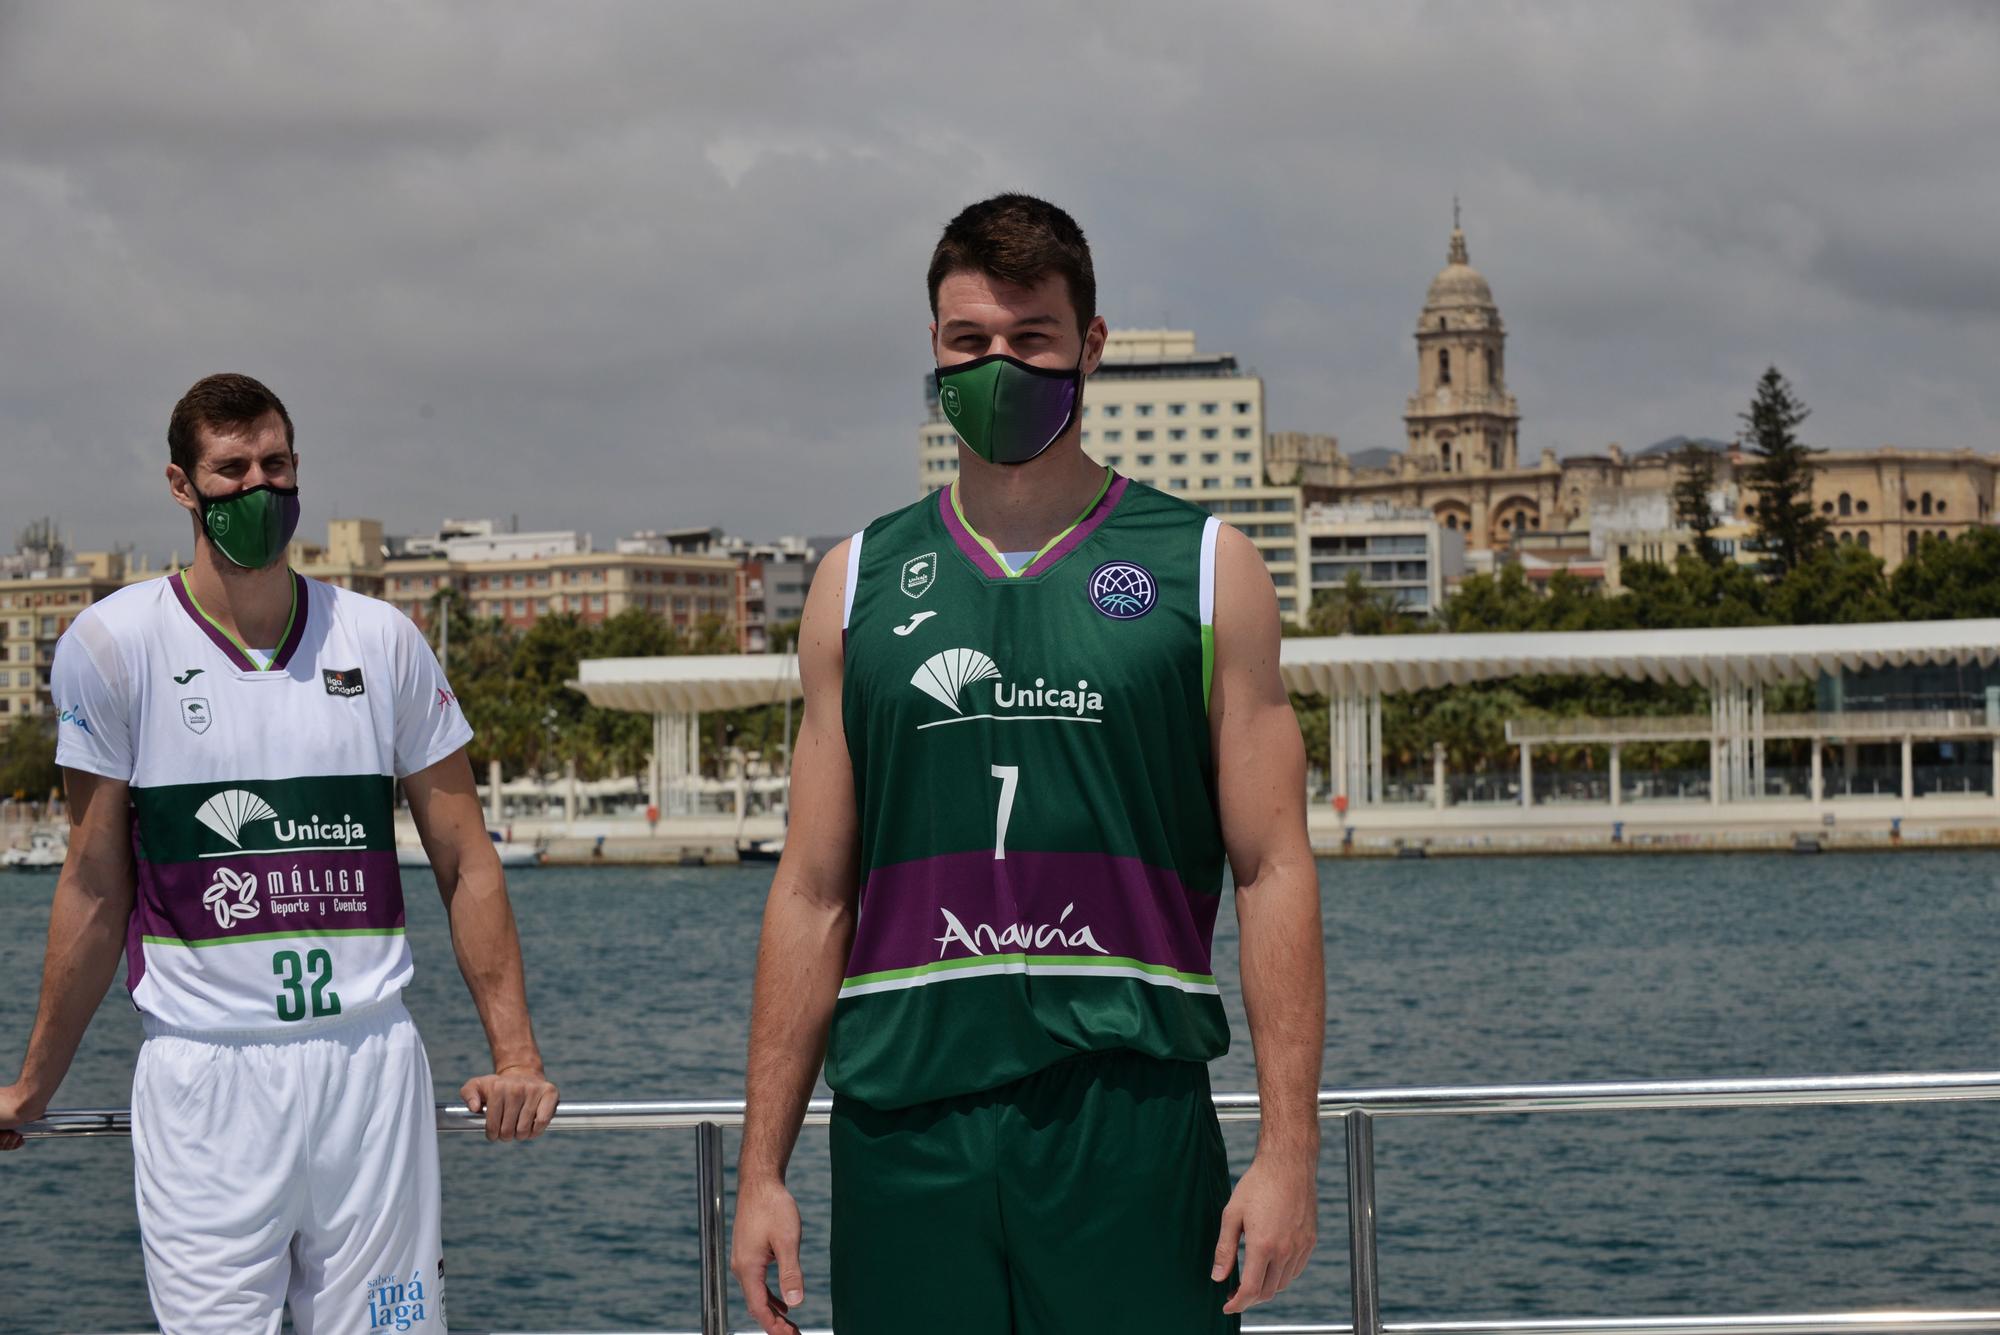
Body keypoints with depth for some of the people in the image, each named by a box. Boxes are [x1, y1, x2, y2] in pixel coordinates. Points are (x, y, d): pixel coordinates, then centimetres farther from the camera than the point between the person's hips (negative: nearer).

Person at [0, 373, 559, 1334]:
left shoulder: (382, 640, 7)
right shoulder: (114, 644, 0)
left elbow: (465, 864, 10)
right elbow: (96, 889, 6)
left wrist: (514, 1053, 3)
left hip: (371, 1062, 2)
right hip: (203, 1071, -2)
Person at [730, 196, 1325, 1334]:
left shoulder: (1205, 569, 6)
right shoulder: (861, 583, 11)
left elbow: (1275, 875, 2)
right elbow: (814, 893, 11)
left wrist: (1291, 1148, -7)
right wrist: (763, 1167, 6)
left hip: (1129, 1112, -2)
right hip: (906, 1118, 2)